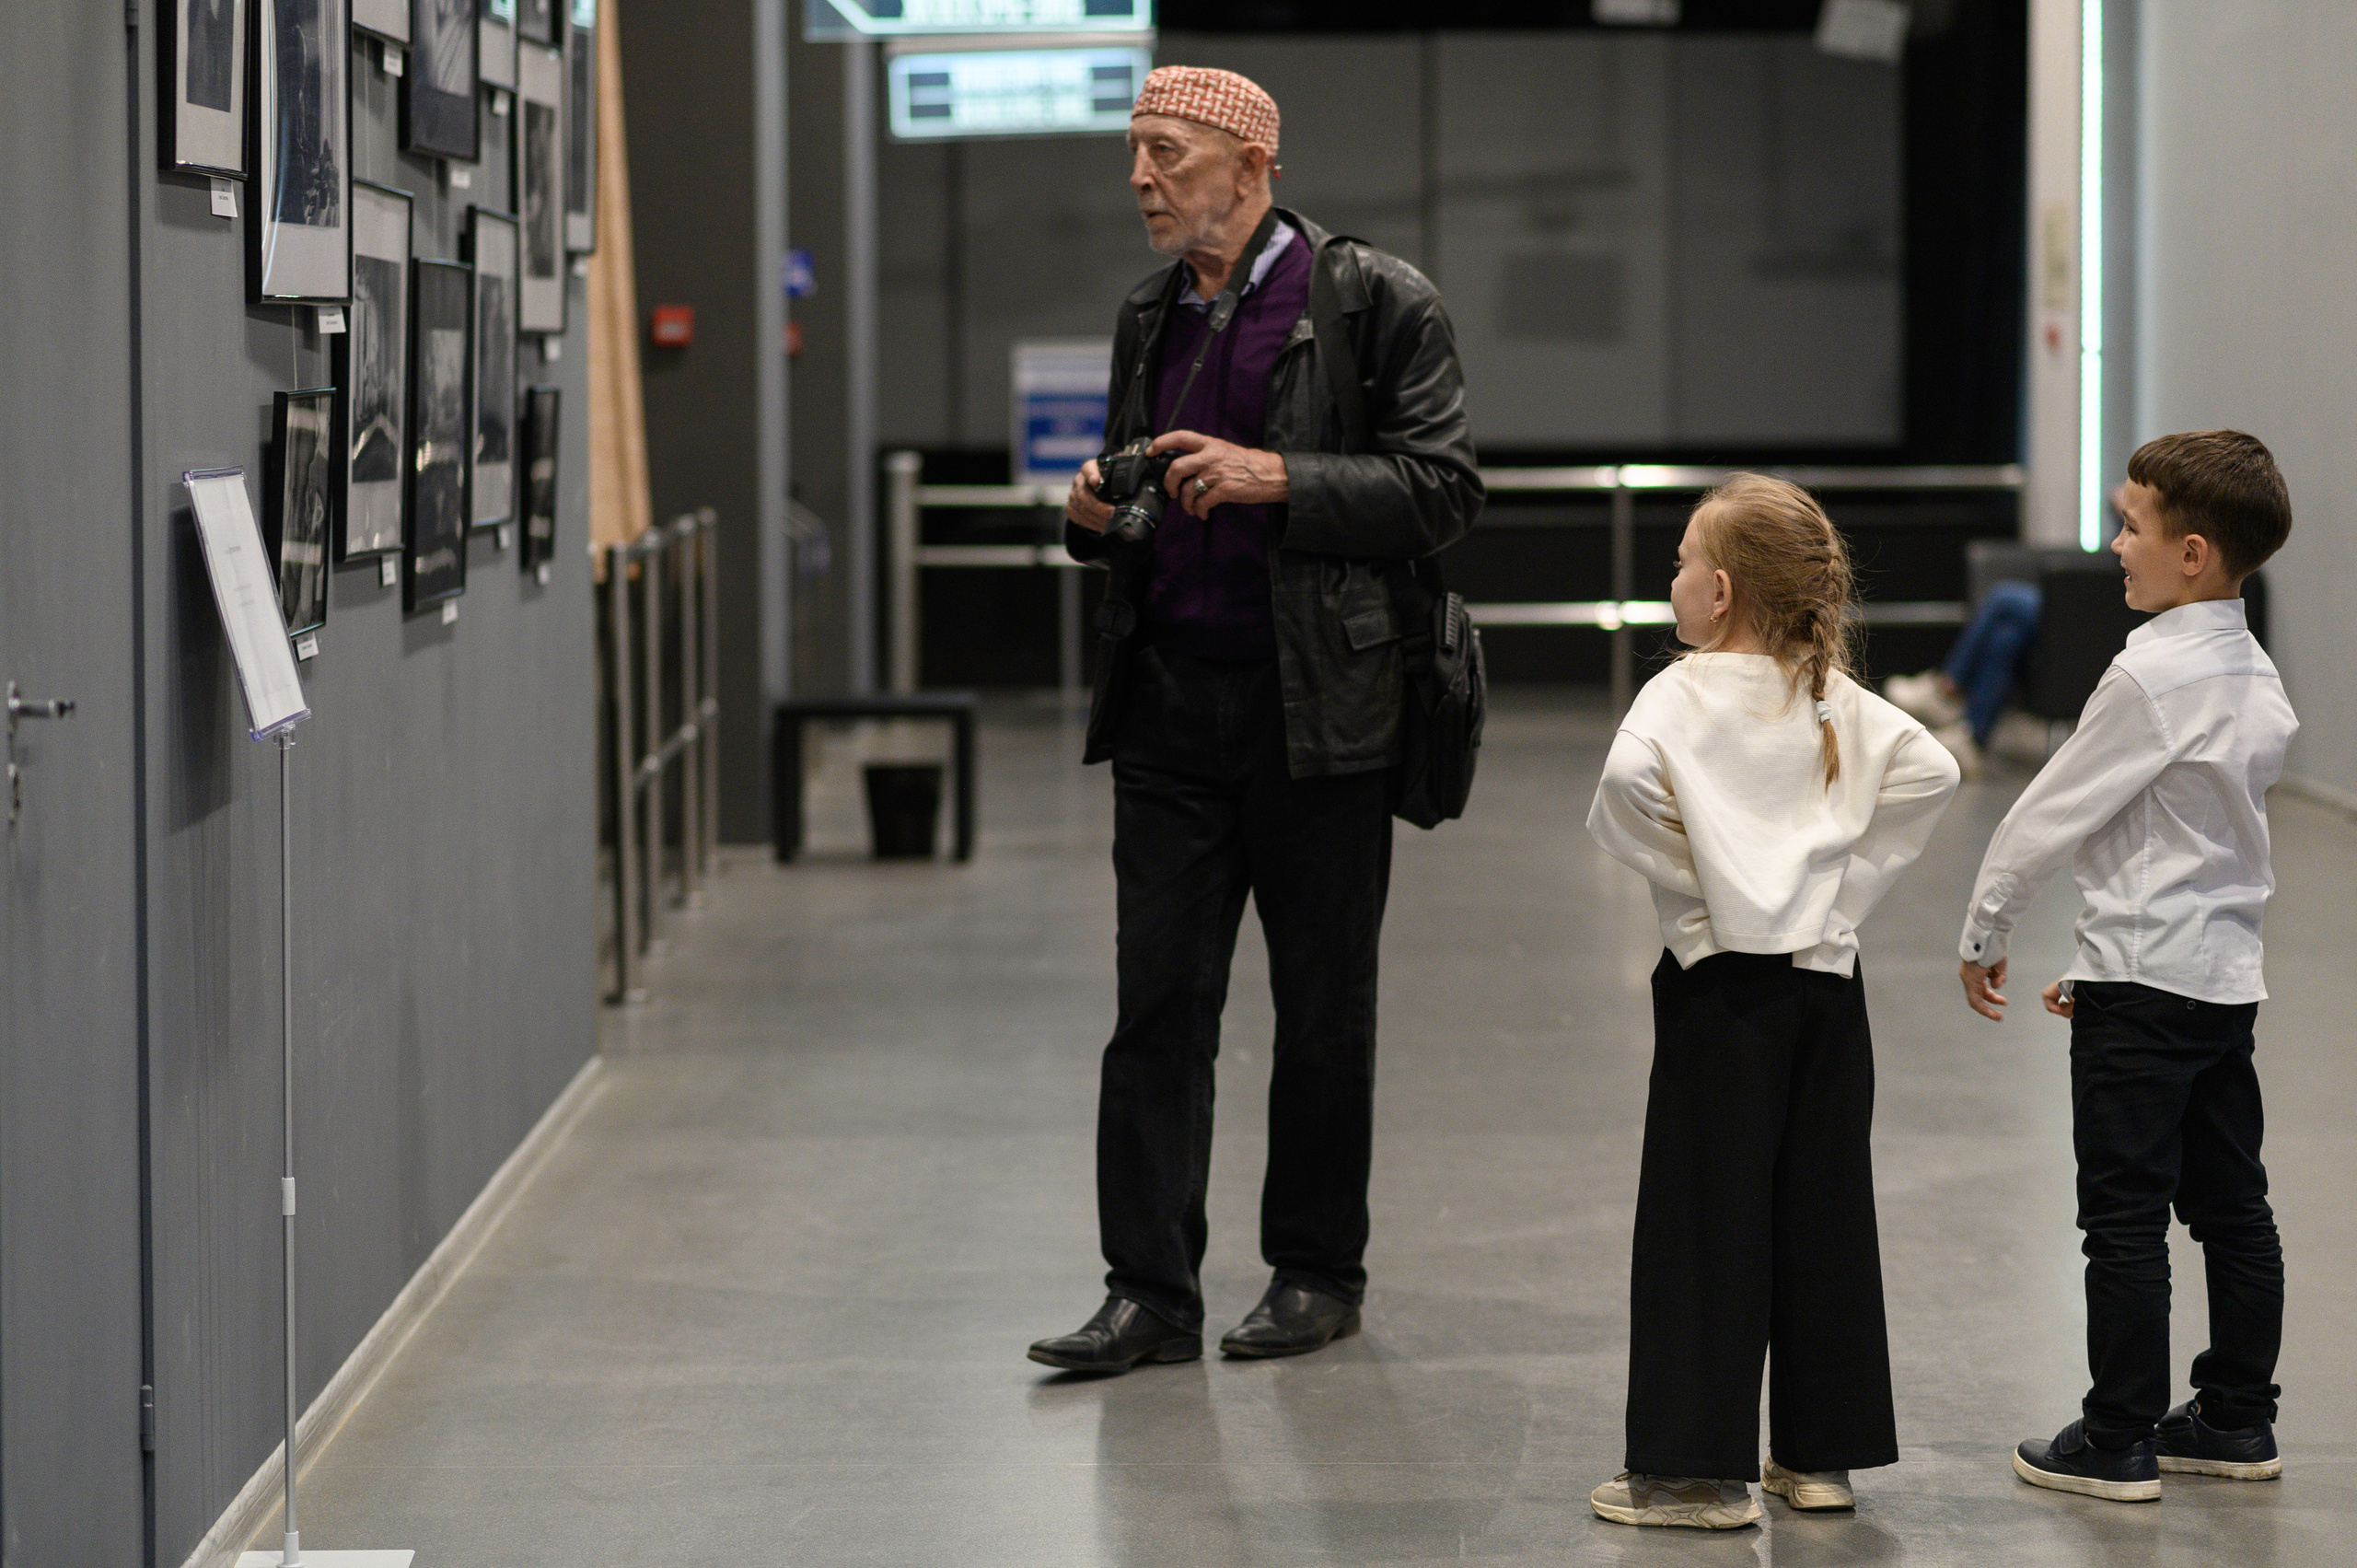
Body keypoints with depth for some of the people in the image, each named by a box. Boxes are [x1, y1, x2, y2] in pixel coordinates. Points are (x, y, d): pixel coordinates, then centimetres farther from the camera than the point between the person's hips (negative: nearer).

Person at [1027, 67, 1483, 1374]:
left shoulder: (1373, 303, -4)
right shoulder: (1149, 319, 14)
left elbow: (1444, 491, -9)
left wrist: (1278, 480, -18)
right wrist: (1095, 511, 2)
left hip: (1315, 710, -5)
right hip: (1169, 701, 5)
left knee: (1324, 1008, 6)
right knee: (1155, 1003, 1)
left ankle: (1318, 1272, 19)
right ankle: (1150, 1291, 3)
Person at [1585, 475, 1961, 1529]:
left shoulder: (1681, 696, -8)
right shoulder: (1837, 699, 6)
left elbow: (1628, 781, -27)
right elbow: (1930, 769, -4)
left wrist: (1682, 876, -12)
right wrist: (1848, 877, 1)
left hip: (1721, 979, -5)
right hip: (1827, 971, 5)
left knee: (1703, 1219, 0)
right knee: (1822, 1214, 11)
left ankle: (1699, 1467, 1)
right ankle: (1819, 1451, 18)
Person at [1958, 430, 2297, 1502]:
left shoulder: (2151, 676, -18)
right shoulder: (2255, 678, 8)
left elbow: (2053, 813, -13)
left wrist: (1983, 934, 1)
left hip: (2143, 988, -9)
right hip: (2228, 970, 9)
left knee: (2126, 1218, -2)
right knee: (2231, 1210, 14)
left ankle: (2118, 1443, 3)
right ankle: (2237, 1421, 22)